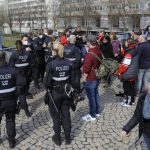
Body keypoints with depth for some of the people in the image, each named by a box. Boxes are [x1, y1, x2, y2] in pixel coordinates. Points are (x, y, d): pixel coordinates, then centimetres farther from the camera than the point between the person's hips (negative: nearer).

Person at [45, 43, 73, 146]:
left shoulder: (51, 64, -19)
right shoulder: (69, 63, -6)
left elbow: (48, 81, -17)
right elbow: (71, 78, -1)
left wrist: (48, 87, 3)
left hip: (55, 92, -3)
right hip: (66, 91, 4)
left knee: (56, 116, 14)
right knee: (66, 115, 16)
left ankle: (58, 138, 26)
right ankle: (68, 138, 27)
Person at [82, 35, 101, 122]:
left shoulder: (90, 54, -25)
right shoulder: (99, 51, 1)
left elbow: (86, 68, -24)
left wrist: (84, 78, -12)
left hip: (90, 79, -9)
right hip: (97, 77, 9)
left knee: (91, 96, 2)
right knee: (96, 93, 19)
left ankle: (92, 116, 13)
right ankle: (97, 112, 32)